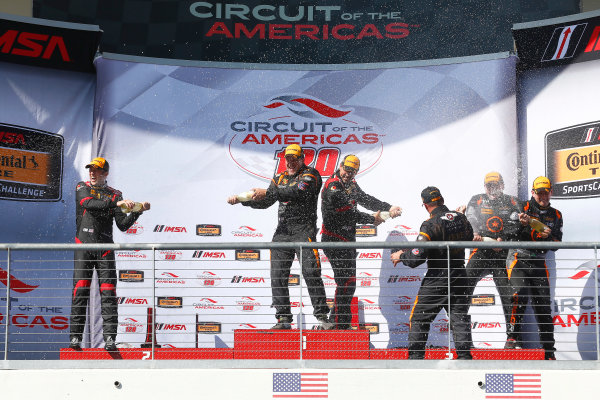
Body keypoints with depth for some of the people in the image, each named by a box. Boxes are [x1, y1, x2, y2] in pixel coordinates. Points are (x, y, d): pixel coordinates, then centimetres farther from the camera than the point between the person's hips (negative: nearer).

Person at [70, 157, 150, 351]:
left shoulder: (115, 194, 11)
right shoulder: (82, 188, 8)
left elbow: (123, 225, 6)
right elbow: (89, 204, -15)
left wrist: (137, 212, -9)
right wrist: (116, 203, -24)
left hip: (105, 249, 1)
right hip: (84, 246, -1)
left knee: (108, 294, -6)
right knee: (80, 291, -6)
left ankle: (109, 339, -9)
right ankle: (76, 337, -2)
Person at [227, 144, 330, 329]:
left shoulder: (311, 175, -1)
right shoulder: (280, 178, 20)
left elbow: (298, 192, -19)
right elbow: (264, 202, 20)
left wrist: (268, 193, -24)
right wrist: (242, 199, 4)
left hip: (304, 229, -6)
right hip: (282, 231, 6)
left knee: (311, 273, -13)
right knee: (278, 275, -1)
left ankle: (322, 316, -6)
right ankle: (284, 319, 3)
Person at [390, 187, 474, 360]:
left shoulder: (431, 225, -18)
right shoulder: (461, 218, 1)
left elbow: (416, 257, -20)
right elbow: (469, 238, 21)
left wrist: (400, 256, -2)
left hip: (437, 278, -5)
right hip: (459, 277, 5)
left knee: (419, 317, 7)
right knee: (460, 316, 10)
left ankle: (415, 355, 6)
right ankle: (464, 354, 4)